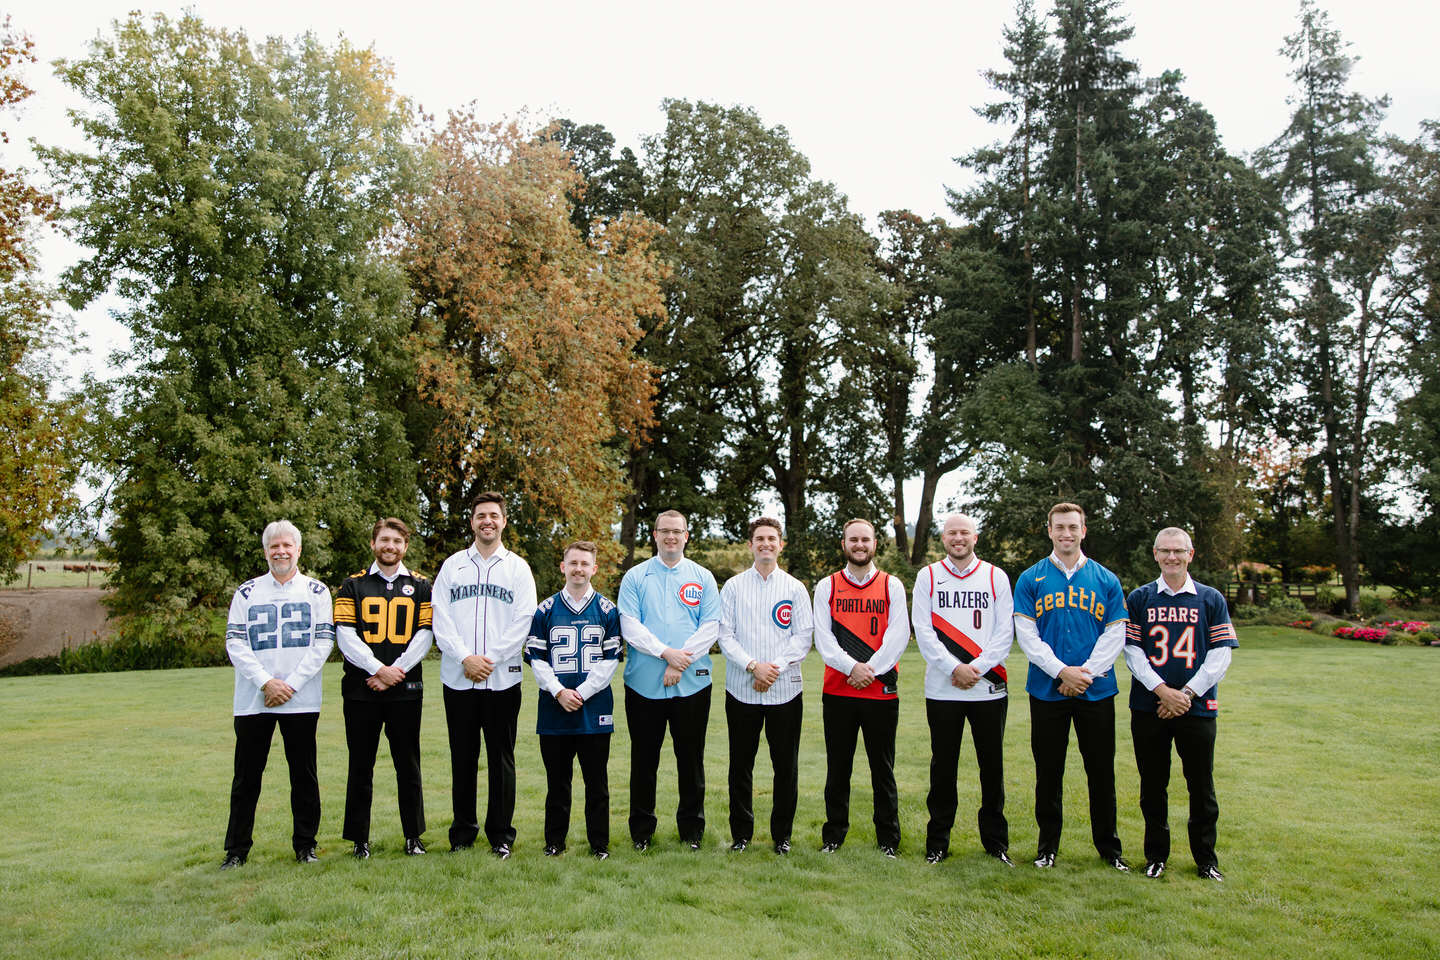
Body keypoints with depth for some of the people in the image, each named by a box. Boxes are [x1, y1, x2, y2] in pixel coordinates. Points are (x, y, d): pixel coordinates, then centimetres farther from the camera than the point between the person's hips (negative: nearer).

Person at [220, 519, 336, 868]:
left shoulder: (316, 591, 7)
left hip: (301, 700, -1)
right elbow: (234, 643, 1)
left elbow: (323, 642, 0)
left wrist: (291, 684, -10)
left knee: (304, 774, 5)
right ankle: (236, 848, 18)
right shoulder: (247, 592, 9)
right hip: (253, 700, 1)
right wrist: (266, 682, -11)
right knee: (246, 776, 5)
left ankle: (305, 844, 18)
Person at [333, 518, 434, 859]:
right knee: (361, 766, 4)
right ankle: (359, 839, 15)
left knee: (408, 765, 5)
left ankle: (413, 836, 16)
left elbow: (424, 635, 2)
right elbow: (345, 635, -2)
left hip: (406, 689, 0)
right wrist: (378, 668, -12)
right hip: (361, 689, 0)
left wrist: (397, 670, -9)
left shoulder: (420, 587, 10)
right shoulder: (353, 586, 8)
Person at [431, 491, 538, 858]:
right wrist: (465, 658, -11)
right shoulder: (452, 565, 9)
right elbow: (440, 619, 2)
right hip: (457, 678, 1)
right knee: (463, 758, 7)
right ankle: (463, 833, 19)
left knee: (501, 758, 4)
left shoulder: (518, 567, 6)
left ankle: (501, 835, 14)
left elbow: (524, 621, -2)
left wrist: (491, 659, -11)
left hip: (503, 677, -1)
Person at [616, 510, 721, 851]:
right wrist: (665, 652, -16)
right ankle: (641, 829, 21)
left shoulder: (702, 577, 8)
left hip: (692, 682, 1)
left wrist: (681, 661, -13)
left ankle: (692, 829, 21)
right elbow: (629, 625, -4)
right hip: (644, 682, 0)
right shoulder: (635, 577, 6)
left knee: (691, 758, 7)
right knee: (644, 758, 7)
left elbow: (711, 626, -1)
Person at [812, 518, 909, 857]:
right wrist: (851, 666, -15)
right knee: (837, 768, 8)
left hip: (882, 691, 0)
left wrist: (871, 669, -13)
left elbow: (898, 634, -4)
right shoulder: (827, 586, 7)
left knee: (883, 768, 7)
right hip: (837, 691, 1)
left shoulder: (892, 585, 6)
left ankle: (888, 839, 18)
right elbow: (822, 636, -2)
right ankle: (833, 835, 20)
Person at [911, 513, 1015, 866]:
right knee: (943, 764, 6)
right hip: (942, 688, 0)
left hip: (989, 687, 0)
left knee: (992, 765, 6)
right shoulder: (928, 577, 5)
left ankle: (996, 840, 20)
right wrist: (953, 668, -13)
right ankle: (938, 840, 18)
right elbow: (923, 631, -2)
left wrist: (976, 668, -12)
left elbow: (1005, 631, 0)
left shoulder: (996, 577, 6)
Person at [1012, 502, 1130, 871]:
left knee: (1101, 770, 7)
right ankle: (1048, 845, 21)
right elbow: (1026, 635, -4)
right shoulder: (1030, 579, 3)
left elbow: (1115, 634, 2)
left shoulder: (1106, 580, 7)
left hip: (1097, 690, 1)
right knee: (1048, 770, 7)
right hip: (1046, 689, -1)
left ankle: (1108, 846, 23)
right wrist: (1062, 671, -15)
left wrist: (1087, 672, -11)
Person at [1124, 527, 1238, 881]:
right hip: (1148, 706, 0)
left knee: (1201, 786, 6)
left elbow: (1220, 654, -1)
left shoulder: (1211, 599, 5)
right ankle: (1156, 855, 21)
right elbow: (1132, 651, -1)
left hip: (1197, 707, 0)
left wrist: (1187, 693, -10)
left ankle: (1206, 858, 21)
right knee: (1153, 785, 8)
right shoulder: (1139, 599, 5)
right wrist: (1163, 691, -13)